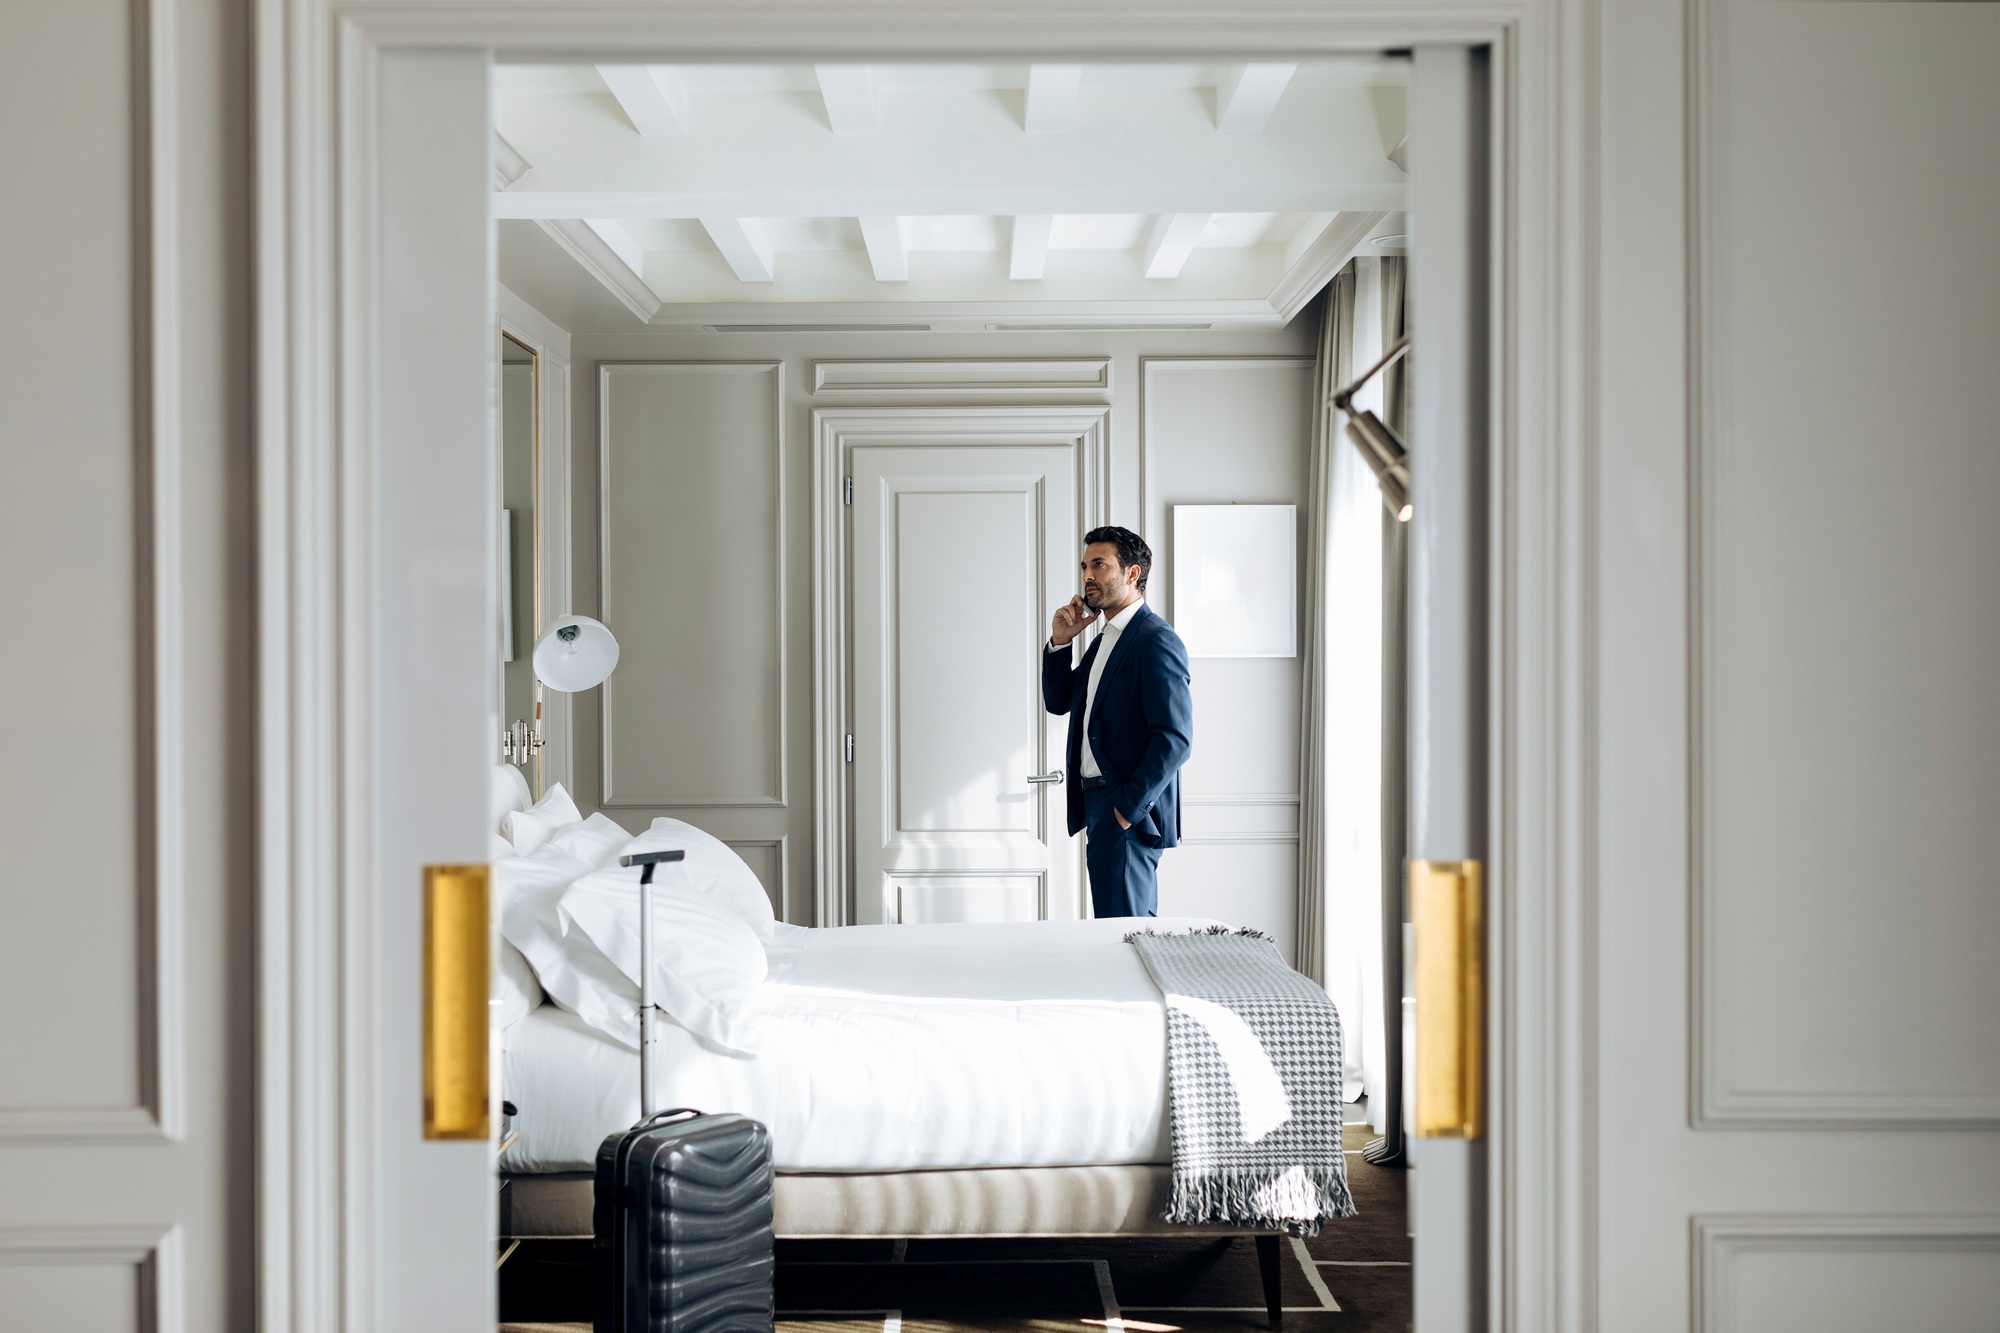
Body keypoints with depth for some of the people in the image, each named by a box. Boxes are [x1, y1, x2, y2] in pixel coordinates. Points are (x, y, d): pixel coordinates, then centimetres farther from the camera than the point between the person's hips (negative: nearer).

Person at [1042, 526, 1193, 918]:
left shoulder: (1156, 640, -14)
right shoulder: (1104, 639, 18)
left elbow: (1175, 738, -20)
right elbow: (1059, 701, 21)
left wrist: (1127, 808, -20)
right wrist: (1060, 643, 7)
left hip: (1130, 813, -10)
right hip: (1098, 805, 10)